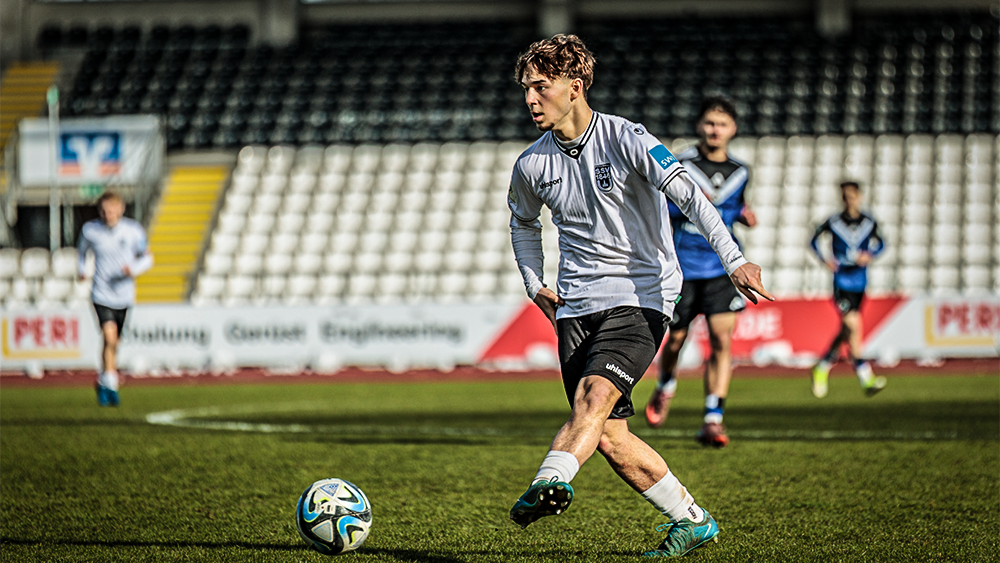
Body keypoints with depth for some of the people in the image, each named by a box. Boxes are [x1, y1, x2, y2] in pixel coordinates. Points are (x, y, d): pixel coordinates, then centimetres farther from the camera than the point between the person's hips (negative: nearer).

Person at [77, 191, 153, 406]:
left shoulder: (133, 231, -6)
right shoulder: (90, 230, -5)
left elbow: (147, 258, 2)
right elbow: (82, 251, 17)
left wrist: (134, 269, -16)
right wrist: (81, 269, 5)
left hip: (124, 295, 2)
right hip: (101, 295, -2)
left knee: (114, 342, 12)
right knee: (110, 338, -19)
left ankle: (104, 383, 34)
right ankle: (110, 384, -8)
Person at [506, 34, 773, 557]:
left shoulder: (624, 138, -11)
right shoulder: (531, 166, 4)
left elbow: (688, 194, -22)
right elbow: (523, 223, 27)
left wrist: (733, 258, -34)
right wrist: (535, 285, 15)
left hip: (641, 295, -5)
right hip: (576, 305, 5)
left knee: (595, 392, -30)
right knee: (609, 437, -1)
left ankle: (550, 481, -50)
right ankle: (690, 519, 14)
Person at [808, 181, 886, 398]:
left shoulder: (869, 222, 3)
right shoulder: (834, 222, -5)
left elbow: (880, 244, 15)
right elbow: (814, 240, 8)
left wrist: (870, 255, -6)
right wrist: (824, 259, -8)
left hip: (859, 283, 4)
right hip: (841, 281, -4)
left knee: (846, 331, 9)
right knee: (854, 325, -18)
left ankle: (822, 368, 28)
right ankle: (865, 377, -15)